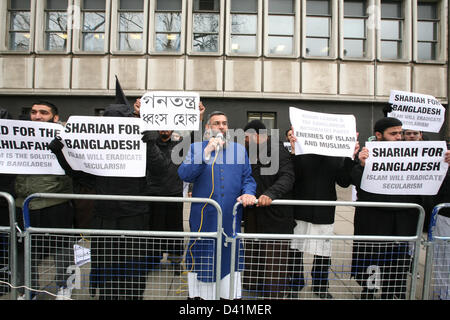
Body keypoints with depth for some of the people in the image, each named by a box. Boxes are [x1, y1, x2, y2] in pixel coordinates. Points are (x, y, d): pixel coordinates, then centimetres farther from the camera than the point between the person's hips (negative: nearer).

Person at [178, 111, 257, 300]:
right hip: (203, 217, -1)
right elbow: (184, 175, -8)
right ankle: (198, 294, 24)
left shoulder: (240, 150, 12)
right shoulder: (196, 148, 6)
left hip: (230, 217, 2)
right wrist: (207, 154, -16)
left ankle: (229, 293, 25)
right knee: (201, 258, 6)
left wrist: (248, 192, -12)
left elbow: (248, 178, 10)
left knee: (229, 254, 9)